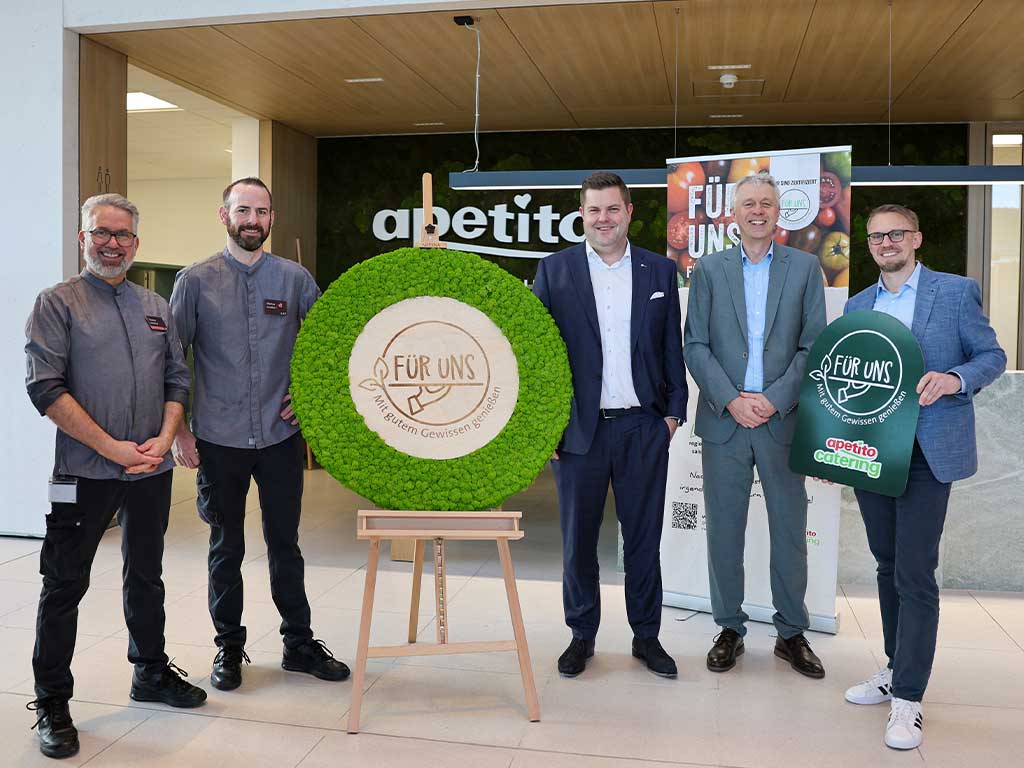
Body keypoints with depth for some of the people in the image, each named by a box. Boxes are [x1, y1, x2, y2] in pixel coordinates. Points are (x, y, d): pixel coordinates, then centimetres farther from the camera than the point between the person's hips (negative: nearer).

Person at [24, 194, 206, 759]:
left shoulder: (155, 307, 13)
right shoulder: (58, 303, -2)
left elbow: (178, 379, 12)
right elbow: (45, 387, -11)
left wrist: (163, 440, -5)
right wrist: (111, 447, -15)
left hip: (151, 472, 5)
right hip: (84, 473, -5)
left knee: (146, 575, 17)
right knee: (65, 585, 4)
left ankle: (151, 671, 34)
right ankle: (51, 702, 17)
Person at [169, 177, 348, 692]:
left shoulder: (295, 279, 2)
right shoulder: (195, 281, -2)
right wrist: (178, 428, -4)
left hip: (280, 437, 1)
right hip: (218, 440, -1)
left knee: (285, 544, 11)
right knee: (226, 551, 12)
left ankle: (299, 643, 25)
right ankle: (228, 649, 27)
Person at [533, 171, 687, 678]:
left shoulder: (660, 271, 6)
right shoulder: (554, 271, 1)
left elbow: (673, 347, 9)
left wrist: (674, 410, 3)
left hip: (644, 428, 1)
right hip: (578, 428, -1)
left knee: (644, 538, 10)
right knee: (578, 539, 9)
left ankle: (647, 636, 26)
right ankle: (582, 635, 25)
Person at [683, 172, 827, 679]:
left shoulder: (805, 267, 6)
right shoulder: (709, 270, 6)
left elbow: (814, 346, 1)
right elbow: (695, 346, 1)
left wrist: (774, 400, -10)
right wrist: (731, 400, -10)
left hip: (782, 421, 0)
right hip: (724, 420, 0)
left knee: (790, 531, 7)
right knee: (724, 530, 6)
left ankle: (791, 633, 23)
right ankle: (729, 629, 22)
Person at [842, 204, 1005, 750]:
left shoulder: (956, 291, 0)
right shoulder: (857, 305, 13)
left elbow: (992, 356, 0)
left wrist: (955, 378, -21)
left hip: (927, 453, -5)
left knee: (915, 573, -6)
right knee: (888, 566, 15)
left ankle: (907, 699, 2)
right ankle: (896, 668, 30)